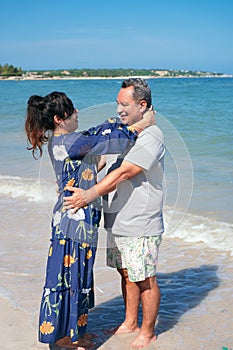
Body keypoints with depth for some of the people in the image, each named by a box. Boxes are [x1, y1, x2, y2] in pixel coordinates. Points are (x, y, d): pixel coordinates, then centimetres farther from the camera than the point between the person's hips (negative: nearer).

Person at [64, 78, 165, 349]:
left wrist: (89, 195, -29)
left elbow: (122, 174, -25)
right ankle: (130, 323, 33)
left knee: (145, 279, 5)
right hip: (117, 221, 8)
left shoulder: (151, 137, -17)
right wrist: (75, 186, 11)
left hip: (141, 225, -8)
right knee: (127, 274, 18)